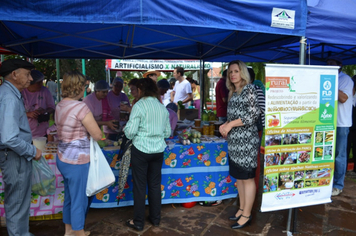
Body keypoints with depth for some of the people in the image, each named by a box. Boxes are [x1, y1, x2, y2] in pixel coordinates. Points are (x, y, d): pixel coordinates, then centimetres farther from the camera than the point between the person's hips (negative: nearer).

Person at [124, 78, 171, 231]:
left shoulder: (139, 105, -11)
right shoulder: (163, 107, 5)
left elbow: (130, 132, -14)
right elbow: (168, 132, 10)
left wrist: (125, 129, 7)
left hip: (141, 150, -5)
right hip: (158, 150, 5)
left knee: (140, 186, 7)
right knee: (155, 184, 15)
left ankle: (138, 222, 19)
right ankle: (155, 218, 29)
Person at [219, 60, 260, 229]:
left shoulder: (249, 88, -8)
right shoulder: (232, 93, 15)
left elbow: (254, 114, -16)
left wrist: (230, 125, -14)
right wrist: (225, 125, -1)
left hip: (246, 141, -8)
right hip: (234, 142, 8)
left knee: (247, 178, 1)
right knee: (239, 176, 15)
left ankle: (246, 215, 13)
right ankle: (242, 208, 29)